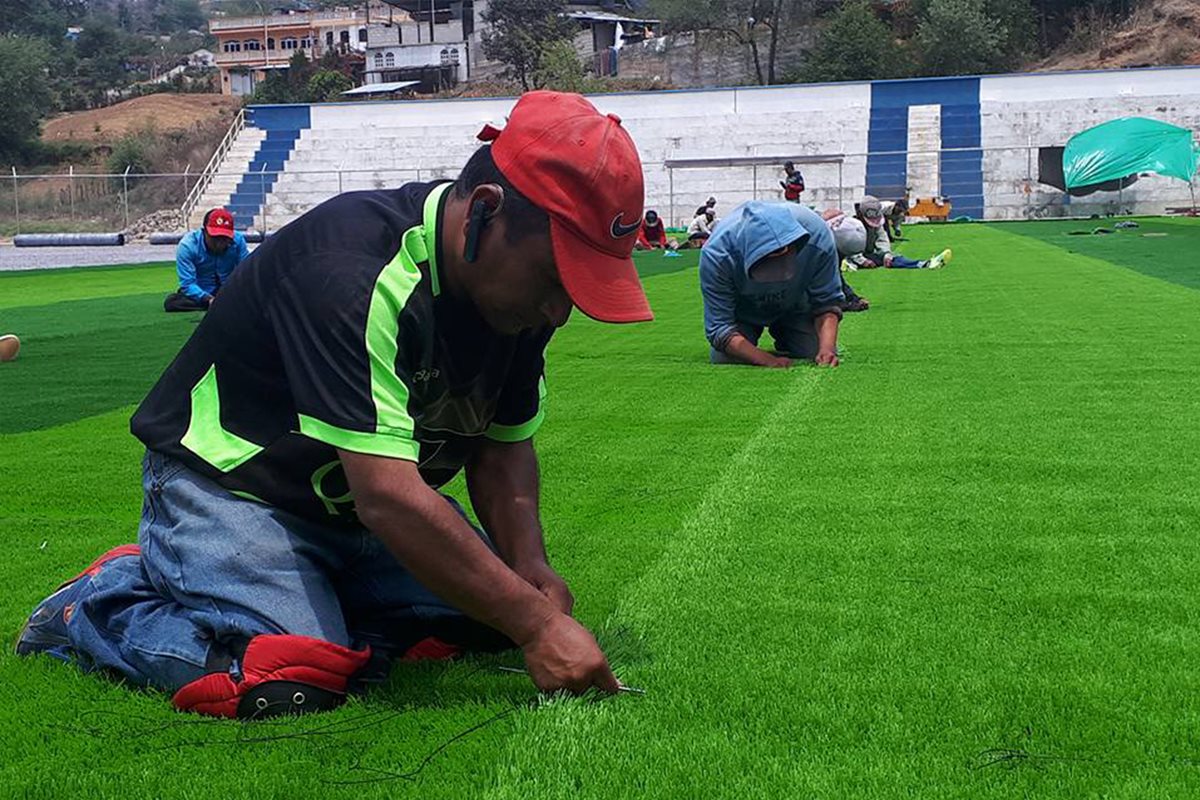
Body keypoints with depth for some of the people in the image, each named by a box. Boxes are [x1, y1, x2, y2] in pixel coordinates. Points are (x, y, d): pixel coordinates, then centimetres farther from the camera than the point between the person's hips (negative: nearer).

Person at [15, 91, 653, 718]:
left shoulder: (519, 291, -8)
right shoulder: (353, 272, -33)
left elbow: (503, 447, 2)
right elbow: (387, 495, -39)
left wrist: (528, 566, -16)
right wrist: (535, 624, -37)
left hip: (359, 498, 8)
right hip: (228, 483, -8)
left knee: (497, 615, -2)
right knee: (293, 685, -27)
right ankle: (104, 602, 1)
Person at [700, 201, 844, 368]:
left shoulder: (817, 234, -35)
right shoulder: (716, 255, -40)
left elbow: (828, 301, -23)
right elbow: (719, 327, -35)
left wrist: (826, 348, -41)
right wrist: (767, 360, -49)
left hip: (796, 308, 2)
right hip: (742, 312, -2)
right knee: (724, 360, -23)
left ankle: (784, 336, 18)